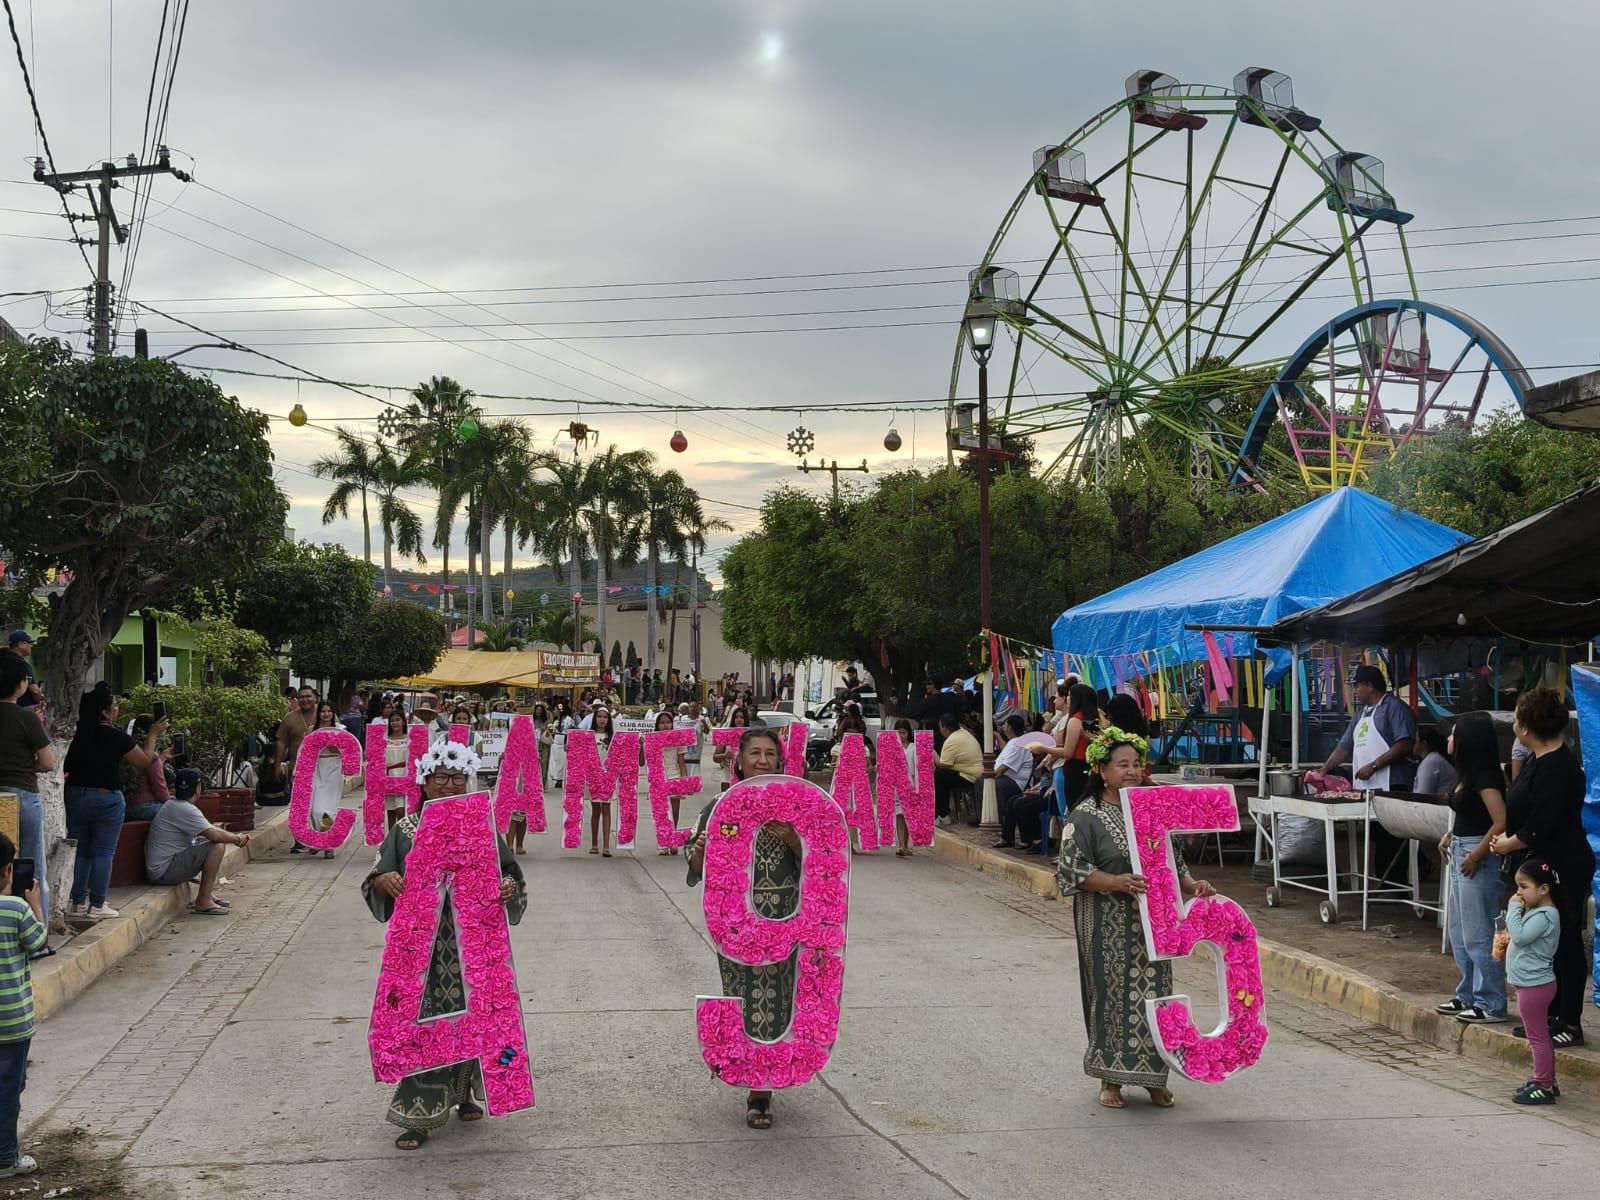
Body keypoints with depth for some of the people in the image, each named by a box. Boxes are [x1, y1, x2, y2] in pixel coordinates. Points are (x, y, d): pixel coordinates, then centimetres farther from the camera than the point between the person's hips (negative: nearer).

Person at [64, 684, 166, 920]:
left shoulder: (78, 734, 0)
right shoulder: (115, 736, -14)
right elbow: (144, 761, -3)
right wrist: (153, 735, 7)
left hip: (75, 796, 5)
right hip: (105, 798, -5)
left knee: (80, 851, 12)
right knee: (103, 852, 1)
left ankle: (77, 902, 14)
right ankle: (97, 905, 2)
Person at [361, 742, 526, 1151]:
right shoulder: (405, 831, 3)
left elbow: (509, 872, 10)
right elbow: (376, 880, 2)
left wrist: (509, 885, -13)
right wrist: (384, 880, -21)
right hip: (422, 944, -2)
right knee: (422, 1019, -4)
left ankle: (464, 1092, 30)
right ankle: (419, 1114, 2)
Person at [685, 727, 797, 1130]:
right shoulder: (720, 808, 3)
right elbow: (698, 869, 4)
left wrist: (791, 840, -16)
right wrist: (701, 850, -18)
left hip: (781, 915, 0)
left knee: (772, 996, -3)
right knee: (743, 995, 1)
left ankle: (759, 1091, 7)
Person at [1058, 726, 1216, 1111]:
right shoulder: (1086, 816, -6)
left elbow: (1171, 861, 17)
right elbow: (1074, 870, -13)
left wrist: (1192, 884, -1)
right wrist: (1117, 882, -25)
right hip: (1109, 925, -5)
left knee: (1153, 991, 4)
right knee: (1113, 992, -1)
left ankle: (1152, 1076, 15)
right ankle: (1111, 1079, 11)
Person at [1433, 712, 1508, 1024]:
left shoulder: (1484, 777, -17)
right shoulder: (1466, 774, 11)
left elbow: (1501, 822, -24)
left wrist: (1476, 855, -19)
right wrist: (1449, 836, 9)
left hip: (1477, 860, -10)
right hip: (1459, 854, 10)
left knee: (1478, 934, -4)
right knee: (1459, 931, 16)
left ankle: (1490, 1004, 3)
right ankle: (1468, 995, 26)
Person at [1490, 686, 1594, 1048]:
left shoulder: (1557, 768, -21)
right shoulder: (1541, 761, 11)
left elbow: (1540, 827, -23)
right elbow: (1526, 811, 22)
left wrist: (1507, 844, -8)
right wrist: (1509, 837, 7)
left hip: (1563, 871, -11)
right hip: (1542, 867, 11)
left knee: (1565, 944, -2)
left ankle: (1570, 1024, 6)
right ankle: (1553, 1015, 25)